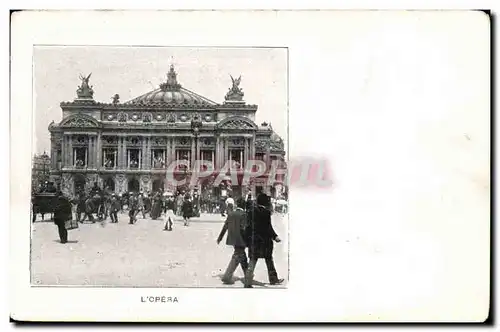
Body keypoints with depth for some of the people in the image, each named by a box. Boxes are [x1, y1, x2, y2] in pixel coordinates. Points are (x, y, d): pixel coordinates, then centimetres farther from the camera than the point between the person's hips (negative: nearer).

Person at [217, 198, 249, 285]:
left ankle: (247, 274, 35)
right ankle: (226, 277, -5)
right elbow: (244, 228, -18)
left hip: (232, 239, 7)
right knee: (236, 258, -1)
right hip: (240, 240, -7)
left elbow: (225, 226, 9)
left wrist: (220, 237, 17)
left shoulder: (231, 214, 4)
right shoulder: (243, 215, -14)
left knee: (242, 257, 21)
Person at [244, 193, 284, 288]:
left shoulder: (251, 211, 4)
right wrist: (275, 236, -6)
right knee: (269, 260, 13)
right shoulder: (266, 212, -13)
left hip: (253, 240, 5)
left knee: (252, 262, 6)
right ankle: (273, 279, 24)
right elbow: (268, 227, -14)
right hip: (264, 240, -5)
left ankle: (247, 283, 1)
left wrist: (248, 239, 13)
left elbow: (248, 226, 8)